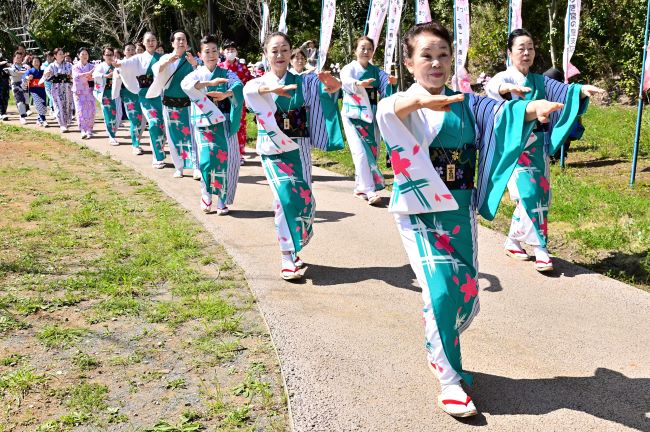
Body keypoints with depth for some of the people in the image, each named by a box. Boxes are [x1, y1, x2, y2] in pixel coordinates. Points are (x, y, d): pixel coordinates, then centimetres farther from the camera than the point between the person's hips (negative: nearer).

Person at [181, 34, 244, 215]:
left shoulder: (227, 74, 7)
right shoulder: (197, 74, 5)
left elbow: (238, 86, -15)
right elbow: (185, 84, -19)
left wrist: (225, 94, -36)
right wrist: (211, 83, -31)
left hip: (224, 122, 1)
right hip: (204, 122, -1)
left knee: (224, 159, -5)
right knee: (207, 158, -15)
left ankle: (222, 200, 10)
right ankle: (206, 193, 11)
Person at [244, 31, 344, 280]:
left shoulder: (302, 82, 6)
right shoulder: (259, 83, 2)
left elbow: (329, 86, -14)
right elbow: (249, 91, -24)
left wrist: (333, 83, -39)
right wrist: (269, 88, -46)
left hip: (298, 148, 2)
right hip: (273, 149, -2)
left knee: (304, 199, 0)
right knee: (286, 197, -17)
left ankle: (292, 249, 23)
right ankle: (287, 258, -8)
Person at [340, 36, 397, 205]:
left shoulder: (376, 71, 9)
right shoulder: (349, 68, -3)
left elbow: (385, 92, 3)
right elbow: (346, 81, -26)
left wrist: (392, 84, -21)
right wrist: (359, 84, -49)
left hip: (371, 116, 5)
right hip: (353, 116, -5)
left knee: (372, 152, 5)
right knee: (361, 153, -14)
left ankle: (360, 188, 18)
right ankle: (369, 190, -12)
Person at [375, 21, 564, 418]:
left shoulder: (465, 103, 6)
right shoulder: (405, 105, -6)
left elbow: (500, 114, -13)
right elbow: (387, 111, -32)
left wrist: (533, 108, -36)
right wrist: (418, 100, -55)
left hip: (460, 211, 5)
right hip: (420, 211, -4)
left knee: (467, 295, 8)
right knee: (441, 291, -14)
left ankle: (438, 349, 37)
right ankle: (450, 381, 1)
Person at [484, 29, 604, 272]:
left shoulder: (540, 82, 13)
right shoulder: (505, 78, -3)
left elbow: (562, 91, -4)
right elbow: (492, 87, -28)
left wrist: (581, 90, -26)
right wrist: (508, 87, -51)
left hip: (537, 147, 6)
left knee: (540, 194, 6)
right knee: (528, 194, -13)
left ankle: (513, 241, 21)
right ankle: (540, 249, -6)